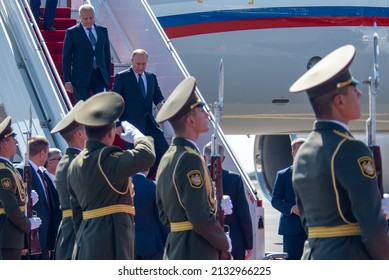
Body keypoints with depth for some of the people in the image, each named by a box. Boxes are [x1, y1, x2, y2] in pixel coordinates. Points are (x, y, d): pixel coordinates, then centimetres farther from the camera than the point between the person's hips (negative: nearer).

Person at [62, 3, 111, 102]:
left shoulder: (103, 31, 10)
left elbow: (107, 54, 15)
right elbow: (66, 58, -1)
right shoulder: (72, 32, 0)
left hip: (100, 76, 3)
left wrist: (108, 77, 11)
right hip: (81, 77, -3)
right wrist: (67, 80, -7)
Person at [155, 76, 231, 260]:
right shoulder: (190, 158, -15)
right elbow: (200, 217, -20)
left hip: (173, 250, 10)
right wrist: (225, 243, -5)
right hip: (196, 253, -10)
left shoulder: (167, 158, 15)